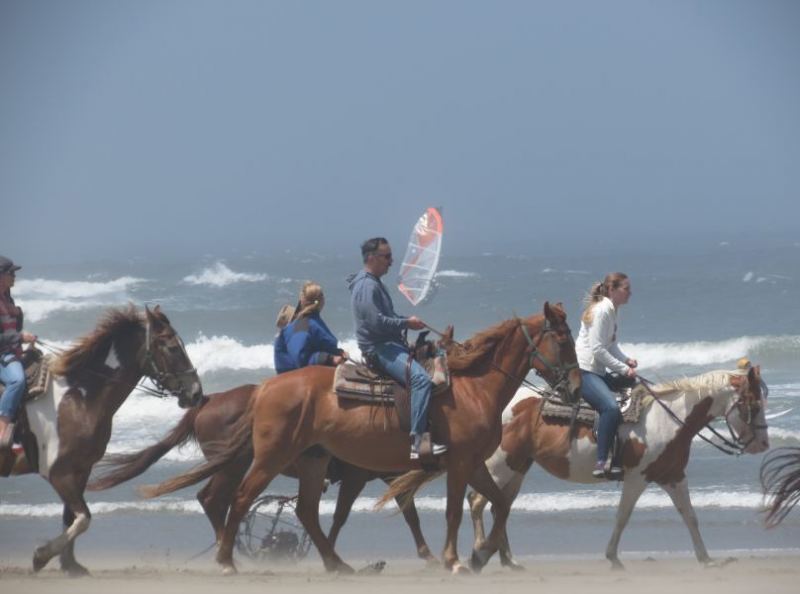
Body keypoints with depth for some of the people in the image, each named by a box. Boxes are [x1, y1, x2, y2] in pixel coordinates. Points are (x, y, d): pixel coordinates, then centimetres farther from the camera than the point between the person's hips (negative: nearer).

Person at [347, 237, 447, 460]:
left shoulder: (374, 283, 20)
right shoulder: (367, 286, -14)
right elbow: (377, 322, -24)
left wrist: (406, 320, 12)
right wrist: (406, 323, -13)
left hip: (389, 344, 11)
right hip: (379, 348, -11)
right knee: (421, 378, -29)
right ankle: (417, 440, -36)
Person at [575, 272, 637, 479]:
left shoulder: (612, 311, 16)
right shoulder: (601, 311, -14)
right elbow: (597, 349, -20)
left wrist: (627, 360, 4)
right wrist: (624, 369, -16)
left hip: (599, 371, 11)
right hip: (583, 371, -11)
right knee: (611, 407, -30)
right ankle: (601, 462, -33)